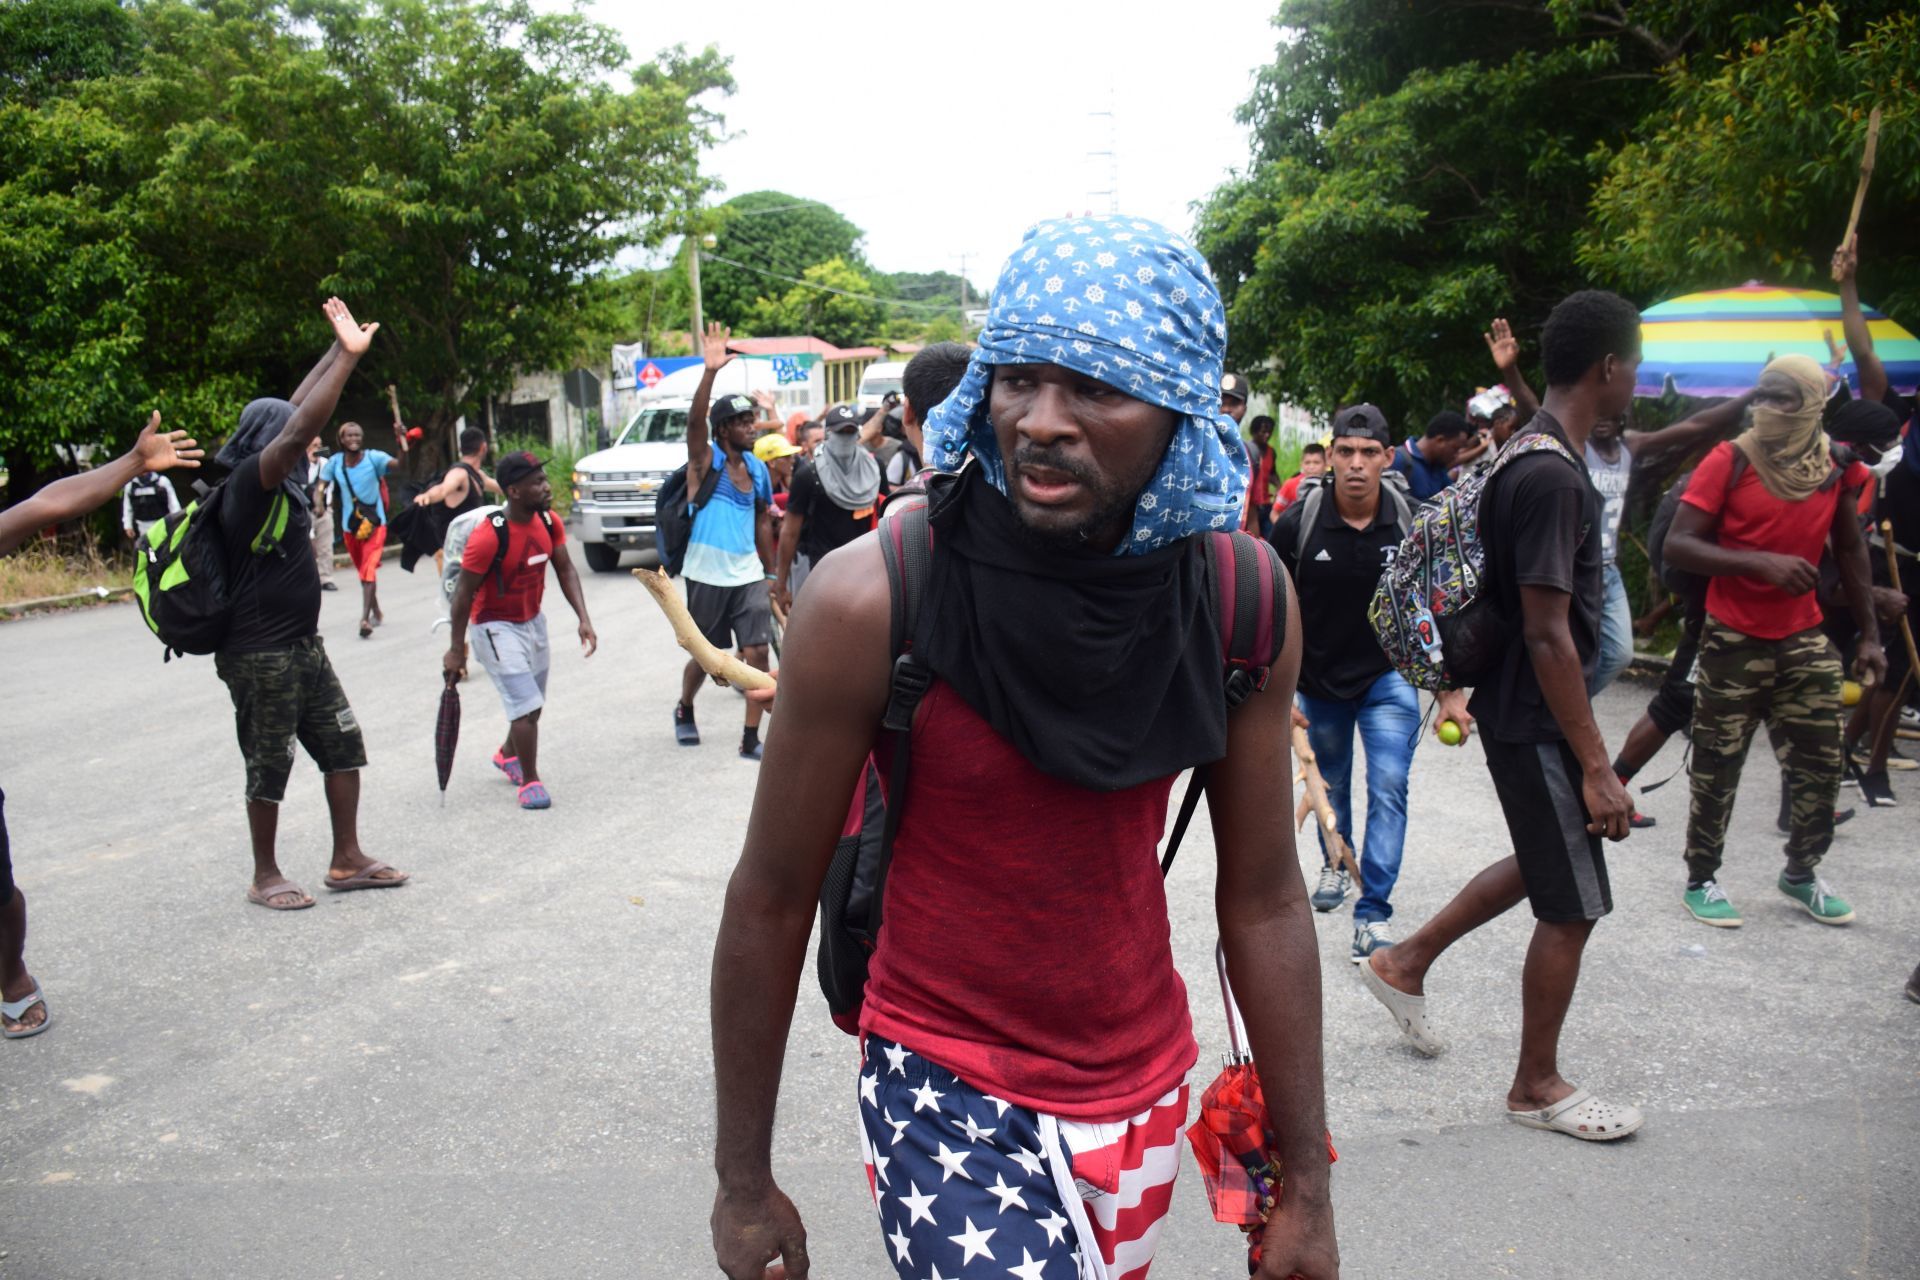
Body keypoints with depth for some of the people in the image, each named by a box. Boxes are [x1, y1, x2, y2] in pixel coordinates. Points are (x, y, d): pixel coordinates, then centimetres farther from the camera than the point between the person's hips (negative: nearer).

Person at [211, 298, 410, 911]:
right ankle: (265, 878, 19)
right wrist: (348, 356, -29)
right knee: (270, 767, 4)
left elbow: (296, 411, 16)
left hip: (302, 647, 9)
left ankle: (348, 861, 19)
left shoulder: (276, 482, 7)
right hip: (260, 656, -9)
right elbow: (300, 427, -30)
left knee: (343, 747, 10)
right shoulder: (250, 481, -17)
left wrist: (338, 351, 12)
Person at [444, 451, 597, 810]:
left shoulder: (549, 522, -8)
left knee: (532, 704, 18)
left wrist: (583, 619, -10)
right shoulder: (488, 537, -27)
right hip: (497, 628, -7)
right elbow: (464, 594, -19)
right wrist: (455, 649, -13)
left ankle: (508, 755, 46)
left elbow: (565, 569, 1)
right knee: (526, 706, -12)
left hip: (533, 621, 7)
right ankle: (529, 781, 7)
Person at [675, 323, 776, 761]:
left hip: (749, 574, 4)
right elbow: (694, 422, -25)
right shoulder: (706, 459, -6)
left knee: (757, 652, -6)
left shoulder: (758, 469, 9)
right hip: (707, 575, -4)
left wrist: (771, 573, 15)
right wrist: (709, 371, -37)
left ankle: (750, 739, 0)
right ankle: (684, 710, 39)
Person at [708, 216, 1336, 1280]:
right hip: (947, 1084, -4)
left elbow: (1264, 897, -3)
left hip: (1143, 1077, 4)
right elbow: (770, 899, -12)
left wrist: (1307, 1187, 0)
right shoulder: (871, 600, -22)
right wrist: (745, 1185, -5)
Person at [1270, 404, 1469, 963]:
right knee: (1330, 785, 20)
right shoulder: (1298, 523, -15)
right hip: (1319, 680, 1)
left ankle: (1372, 914, -6)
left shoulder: (1411, 525, -12)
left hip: (1389, 678, -1)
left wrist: (1451, 691, -3)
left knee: (1388, 790, -12)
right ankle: (1334, 864, 47)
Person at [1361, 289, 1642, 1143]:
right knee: (1572, 904, 2)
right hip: (1536, 720, -10)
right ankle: (1537, 1087, 20)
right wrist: (1596, 766, -22)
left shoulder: (1537, 456, 9)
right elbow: (1547, 634, -25)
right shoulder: (1553, 476, -23)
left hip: (1520, 710, 10)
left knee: (1546, 863, 23)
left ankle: (1406, 962, 33)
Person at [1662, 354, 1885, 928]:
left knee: (1819, 766, 9)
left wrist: (1869, 633, 12)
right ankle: (1701, 879, 19)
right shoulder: (1730, 460, -10)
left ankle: (1800, 872, 30)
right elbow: (1677, 545, -17)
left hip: (1804, 640, 4)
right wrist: (1761, 563, -28)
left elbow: (1850, 548, 14)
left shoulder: (1835, 466, 3)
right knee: (1717, 768, 3)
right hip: (1733, 641, -4)